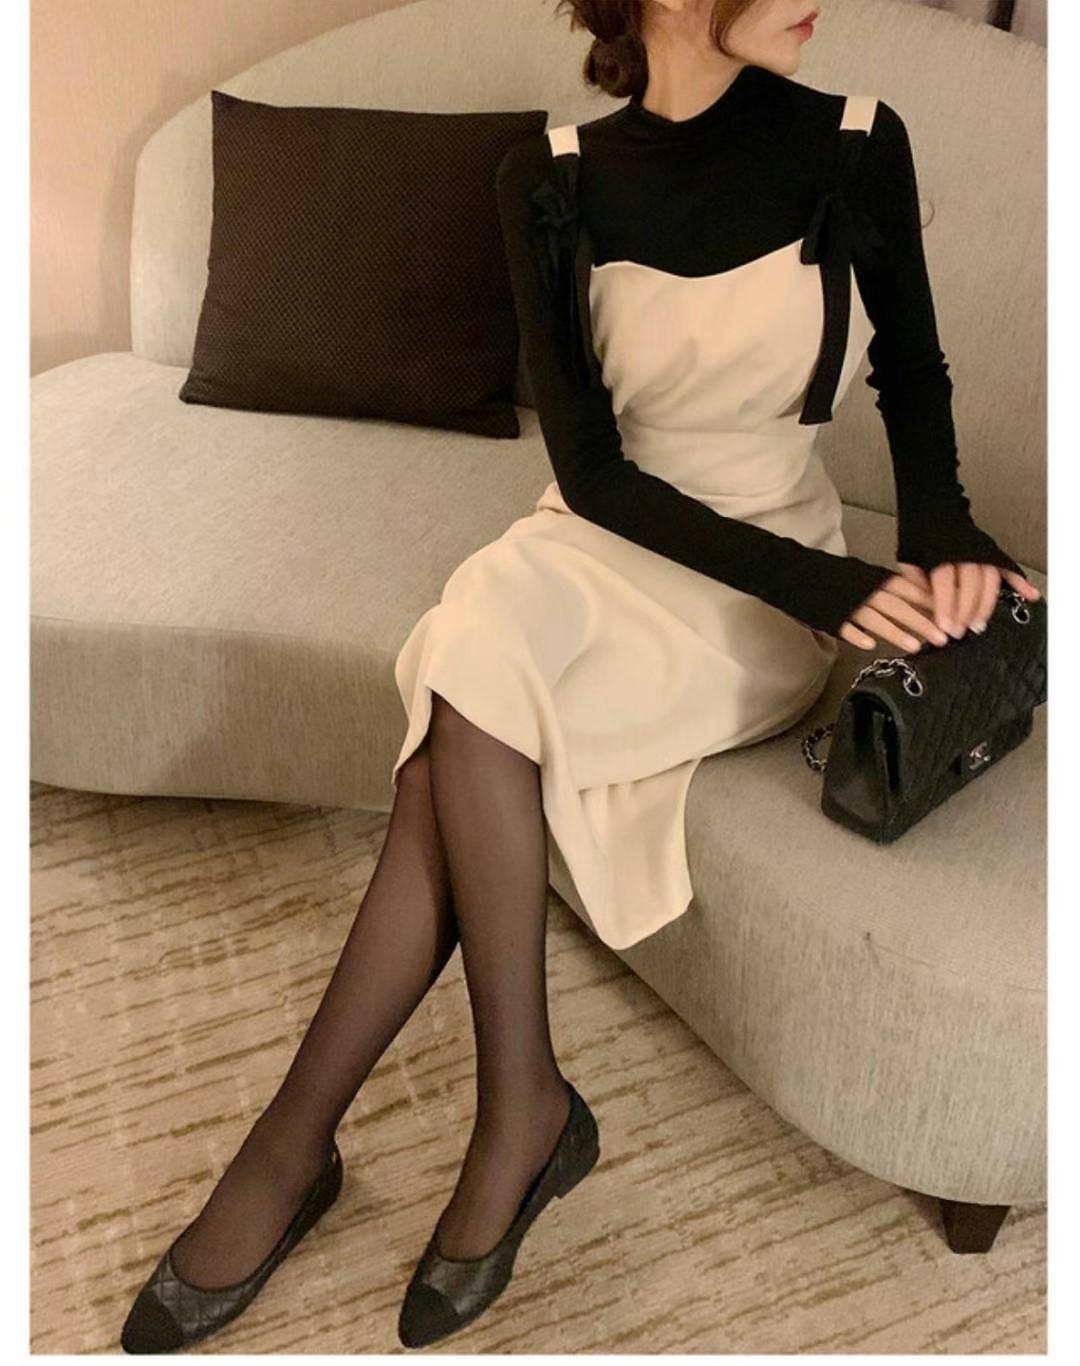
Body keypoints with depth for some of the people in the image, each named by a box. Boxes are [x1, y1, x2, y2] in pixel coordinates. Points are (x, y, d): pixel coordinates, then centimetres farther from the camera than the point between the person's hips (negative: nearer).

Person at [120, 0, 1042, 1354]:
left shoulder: (857, 146, -7)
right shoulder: (552, 175, -5)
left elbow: (914, 372, 8)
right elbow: (589, 465, -9)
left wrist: (940, 532, -12)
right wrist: (816, 578, -20)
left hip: (769, 596, -2)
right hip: (600, 545, 2)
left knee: (473, 704, -26)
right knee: (479, 652, -30)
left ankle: (296, 1136, -10)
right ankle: (521, 1110, -14)